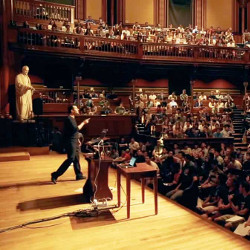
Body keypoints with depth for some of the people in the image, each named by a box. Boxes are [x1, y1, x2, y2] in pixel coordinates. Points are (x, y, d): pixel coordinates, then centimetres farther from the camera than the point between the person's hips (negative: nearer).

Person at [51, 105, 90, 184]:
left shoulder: (73, 118, 16)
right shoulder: (68, 119, -15)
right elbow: (76, 129, -24)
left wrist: (77, 139, 21)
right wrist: (83, 123, -14)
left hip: (74, 142, 10)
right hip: (70, 142, -10)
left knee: (76, 159, 13)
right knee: (70, 159, -10)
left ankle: (79, 175, 22)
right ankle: (55, 175, -6)